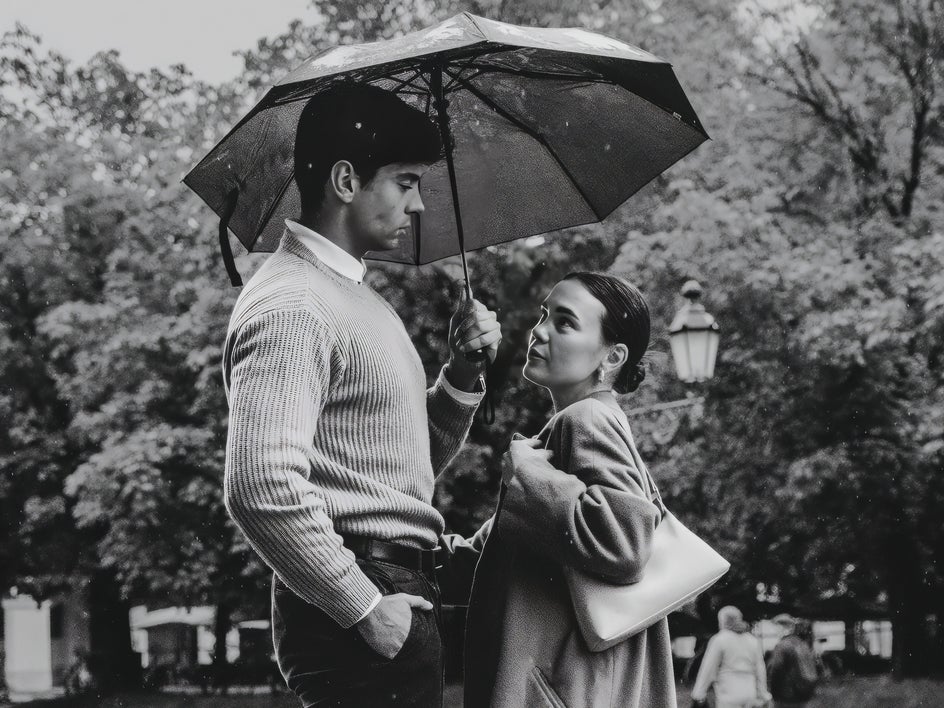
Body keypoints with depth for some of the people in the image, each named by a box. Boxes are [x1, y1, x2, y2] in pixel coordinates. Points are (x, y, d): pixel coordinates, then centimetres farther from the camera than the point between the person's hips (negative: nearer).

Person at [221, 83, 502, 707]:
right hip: (360, 627, -9)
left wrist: (463, 374, 9)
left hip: (403, 595, 10)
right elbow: (262, 487, -25)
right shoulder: (291, 306, -14)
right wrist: (365, 608, -19)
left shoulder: (359, 298, 18)